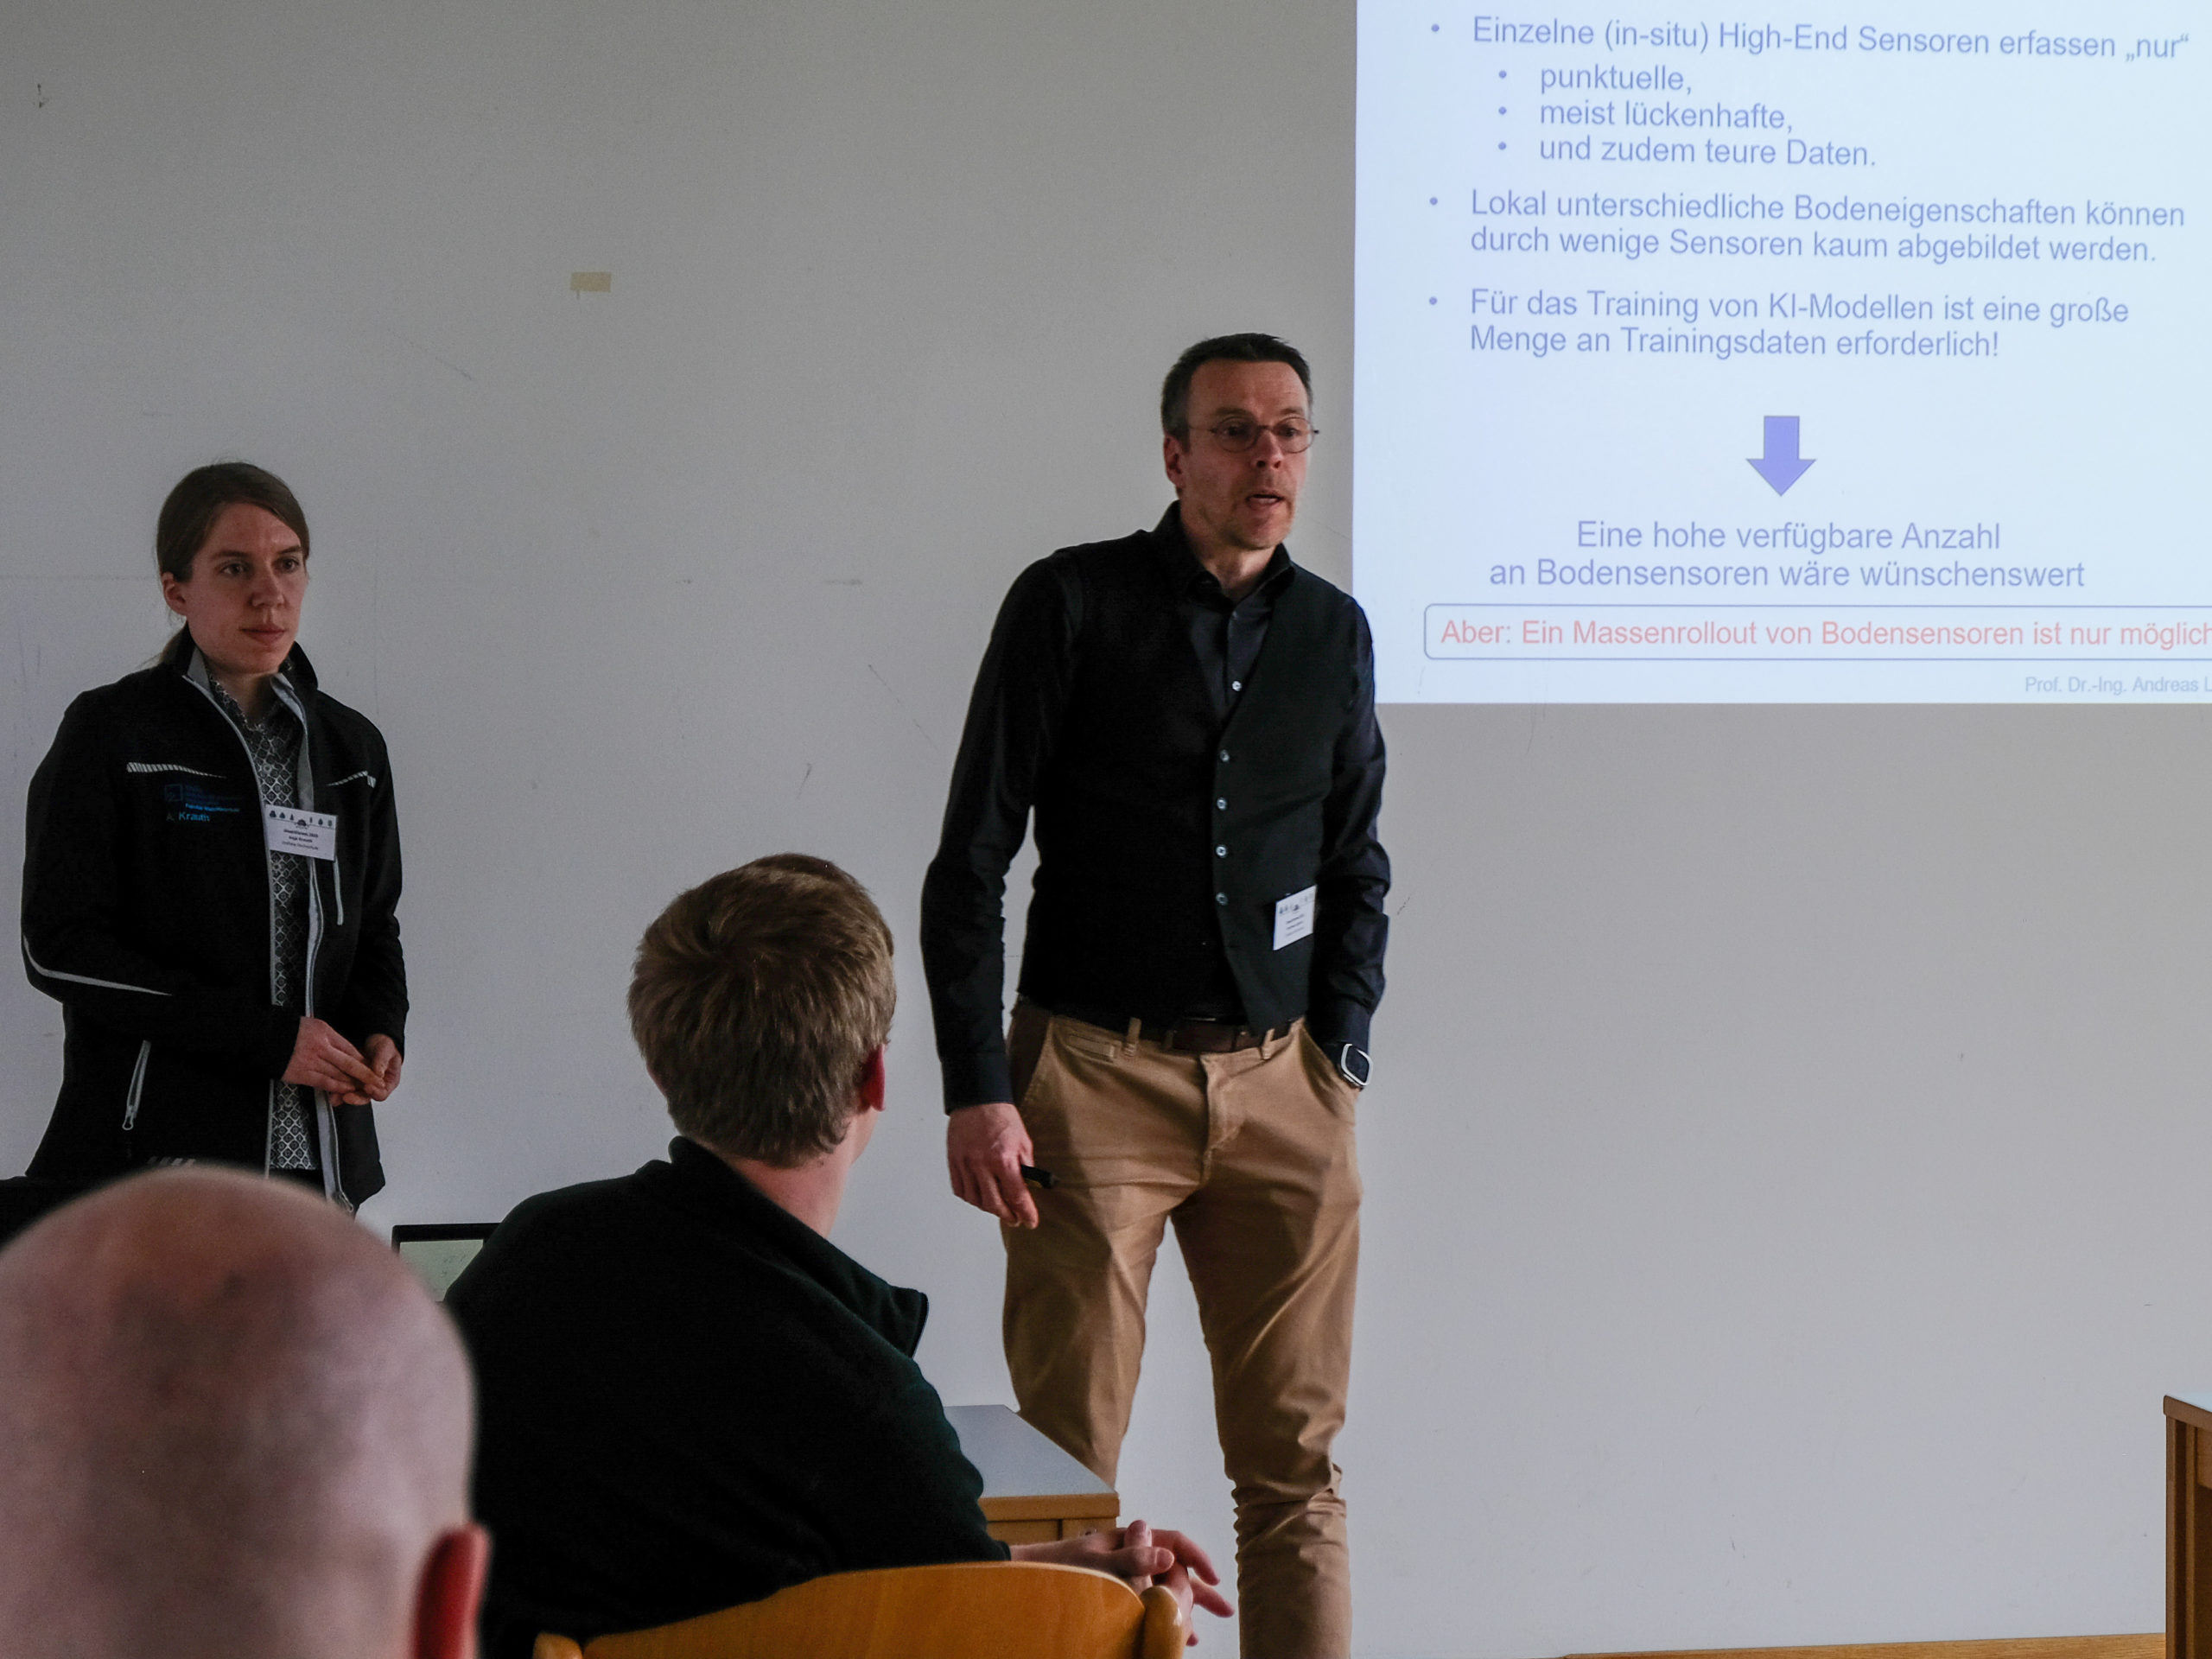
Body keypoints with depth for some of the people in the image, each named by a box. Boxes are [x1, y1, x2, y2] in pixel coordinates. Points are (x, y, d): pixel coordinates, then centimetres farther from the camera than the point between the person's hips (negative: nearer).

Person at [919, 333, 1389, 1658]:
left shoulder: (1335, 632, 12)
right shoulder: (1073, 603, 0)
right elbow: (972, 862, -2)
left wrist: (1341, 1060, 8)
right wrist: (977, 1088, -8)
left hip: (1282, 1085, 3)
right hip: (1098, 1076, -3)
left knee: (1297, 1462, 3)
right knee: (1068, 1462, -3)